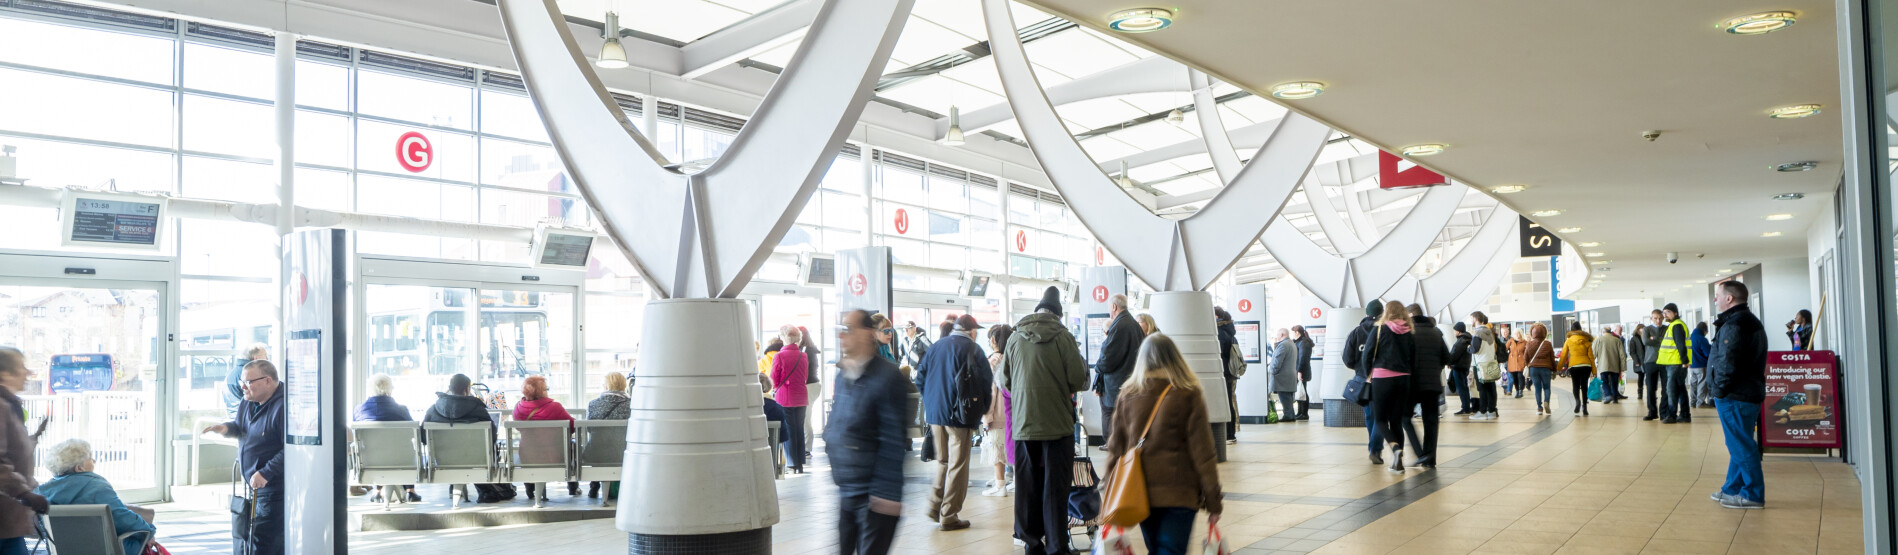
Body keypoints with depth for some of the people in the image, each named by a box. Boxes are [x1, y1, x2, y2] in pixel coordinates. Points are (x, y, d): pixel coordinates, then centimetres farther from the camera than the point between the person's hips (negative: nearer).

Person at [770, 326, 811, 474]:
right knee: (799, 430, 12)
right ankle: (800, 464, 15)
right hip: (801, 397, 5)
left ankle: (792, 465, 3)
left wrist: (775, 389, 13)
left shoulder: (780, 356, -13)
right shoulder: (803, 356, 3)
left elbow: (774, 379, -7)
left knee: (788, 430, 3)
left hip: (785, 397, -5)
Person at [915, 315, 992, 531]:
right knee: (957, 464, 1)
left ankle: (935, 504, 10)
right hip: (959, 416, -5)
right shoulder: (972, 349, -7)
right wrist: (982, 409, 3)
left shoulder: (936, 347, 9)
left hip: (934, 413, 6)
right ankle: (949, 516, 3)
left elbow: (920, 377, 10)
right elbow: (986, 380, -10)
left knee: (943, 460, 20)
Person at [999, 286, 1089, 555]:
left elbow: (1005, 381, 10)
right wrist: (1081, 361, 11)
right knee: (1055, 487, 2)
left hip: (1023, 424, 3)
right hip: (1057, 422, -3)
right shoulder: (1063, 336, -9)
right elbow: (1079, 380, -10)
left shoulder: (1015, 337, 2)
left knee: (1028, 485, 10)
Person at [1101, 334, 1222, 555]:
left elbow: (1115, 446, 7)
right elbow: (1202, 450, -5)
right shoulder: (1188, 395, -5)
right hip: (1179, 491, -3)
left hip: (1140, 492, 4)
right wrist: (1213, 500, 0)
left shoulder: (1127, 396, 4)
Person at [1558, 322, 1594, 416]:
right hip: (1586, 365, 1)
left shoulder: (1568, 341, 3)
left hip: (1573, 366, -1)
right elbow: (1591, 356, 6)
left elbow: (1564, 355, 3)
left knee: (1575, 385, 7)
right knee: (1584, 385, 7)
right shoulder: (1586, 340, 7)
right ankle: (1584, 406, 3)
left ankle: (1577, 401, -19)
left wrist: (1558, 368, 9)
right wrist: (1594, 370, 8)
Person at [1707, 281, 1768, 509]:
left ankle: (1753, 495, -1)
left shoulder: (1734, 325, -18)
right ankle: (1732, 489, 26)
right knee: (1740, 445, 17)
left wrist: (1720, 389, -14)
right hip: (1750, 392, 11)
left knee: (1741, 446, -5)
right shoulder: (1751, 321, 17)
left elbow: (1728, 363, -25)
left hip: (1735, 396, -11)